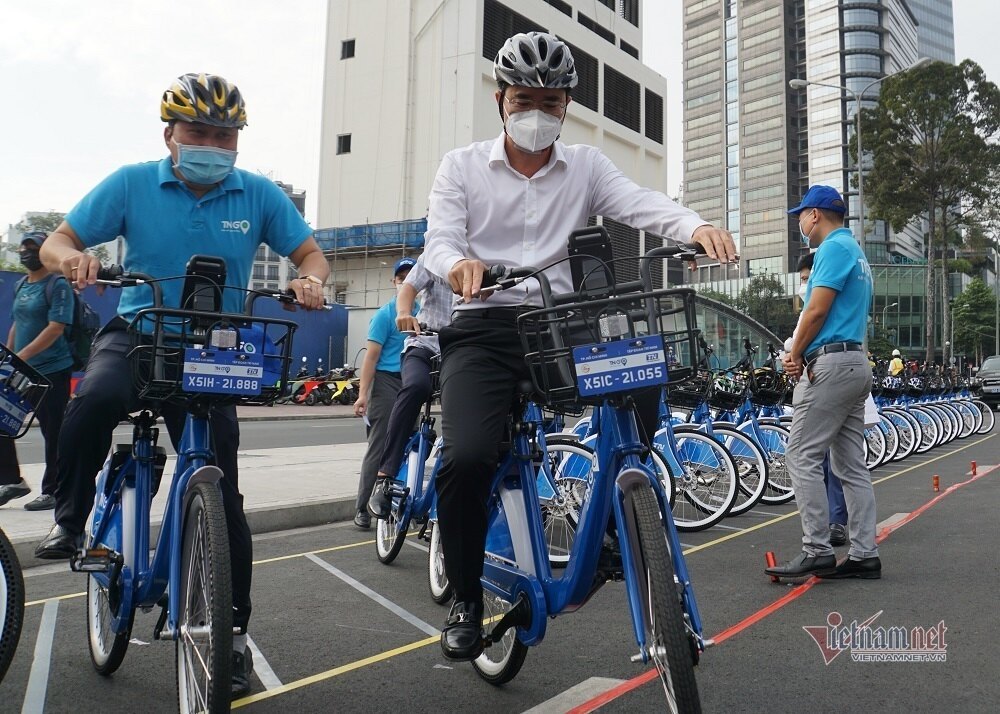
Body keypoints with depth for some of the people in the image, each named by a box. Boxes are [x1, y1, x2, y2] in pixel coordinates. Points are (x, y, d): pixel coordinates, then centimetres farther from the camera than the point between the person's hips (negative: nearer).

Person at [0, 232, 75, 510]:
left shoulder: (58, 285, -9)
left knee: (53, 432, -1)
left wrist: (23, 355, -23)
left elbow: (56, 327, -18)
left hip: (52, 371, -8)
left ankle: (52, 491, 8)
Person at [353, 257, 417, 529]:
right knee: (379, 448, -5)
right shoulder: (384, 314, -4)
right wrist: (362, 394, -17)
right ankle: (362, 508, 2)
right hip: (387, 383, -5)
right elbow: (371, 355, -10)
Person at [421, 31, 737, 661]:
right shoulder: (462, 166, 10)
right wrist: (458, 264, -29)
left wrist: (696, 226, -28)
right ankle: (467, 597, 1)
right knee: (468, 459, -24)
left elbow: (640, 202, -6)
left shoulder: (587, 166, 13)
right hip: (483, 329, -2)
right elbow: (439, 241, -3)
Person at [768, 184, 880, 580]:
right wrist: (800, 352, 7)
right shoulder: (856, 252, 22)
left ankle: (817, 551, -7)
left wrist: (795, 355, -1)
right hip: (856, 362, 10)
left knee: (803, 456, -8)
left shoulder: (833, 248, -8)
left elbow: (817, 311, -16)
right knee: (852, 464, 9)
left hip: (831, 364, -10)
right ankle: (864, 555, 11)